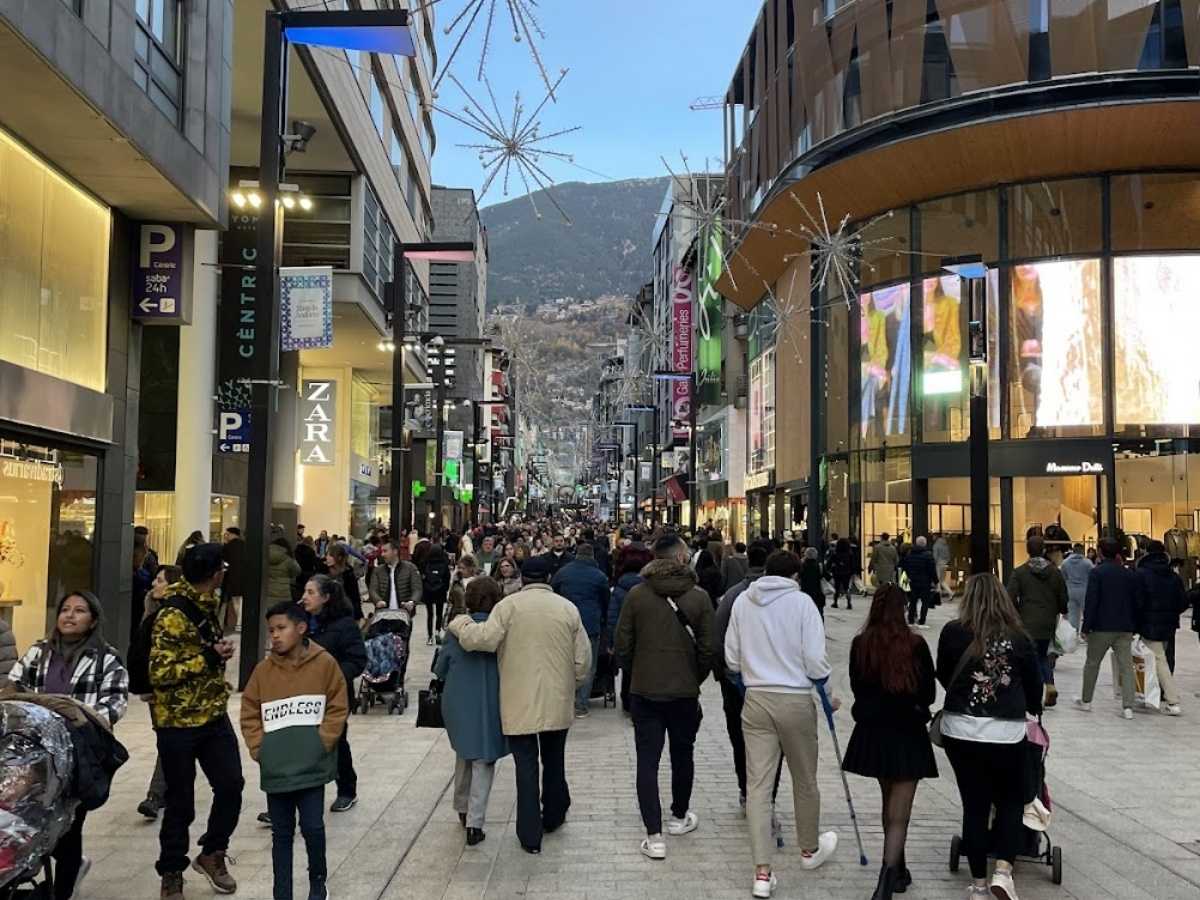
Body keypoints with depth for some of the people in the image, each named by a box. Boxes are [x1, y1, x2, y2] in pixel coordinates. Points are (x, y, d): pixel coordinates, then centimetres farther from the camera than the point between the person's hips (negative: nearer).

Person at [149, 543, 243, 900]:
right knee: (181, 801, 4)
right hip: (178, 722, -7)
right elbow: (159, 673, -24)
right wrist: (210, 657, -23)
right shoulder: (172, 616, -20)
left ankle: (213, 853, 25)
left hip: (214, 715, 7)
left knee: (231, 785, 4)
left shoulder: (207, 605, 7)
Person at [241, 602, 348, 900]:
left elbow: (338, 708, -2)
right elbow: (249, 714, 6)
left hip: (312, 765, -2)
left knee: (312, 828, 1)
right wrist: (259, 748, -3)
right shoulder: (263, 669, 1)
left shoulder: (324, 664, -5)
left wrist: (321, 742, -8)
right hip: (275, 767, 2)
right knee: (281, 834, 11)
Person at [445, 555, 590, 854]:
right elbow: (583, 658, 2)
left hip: (520, 703, -3)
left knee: (526, 765, 3)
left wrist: (459, 624, -2)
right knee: (554, 760, 21)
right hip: (558, 701, 3)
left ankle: (530, 835, 3)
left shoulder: (509, 605, -9)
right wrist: (572, 684, 18)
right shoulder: (567, 608, 0)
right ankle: (553, 816, 37)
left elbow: (484, 639, -19)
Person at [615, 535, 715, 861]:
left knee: (647, 760, 4)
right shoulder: (699, 598, -8)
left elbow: (622, 646, -5)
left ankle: (654, 836, -1)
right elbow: (707, 650, -6)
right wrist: (695, 680, 12)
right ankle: (679, 817, 37)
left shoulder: (636, 595, -7)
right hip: (685, 691, 0)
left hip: (644, 690, 0)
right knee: (682, 754, 19)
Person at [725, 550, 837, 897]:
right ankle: (810, 849, 38)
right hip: (796, 700, -2)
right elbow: (815, 661, -11)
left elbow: (732, 659, 5)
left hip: (756, 699, 2)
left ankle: (762, 871, 2)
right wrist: (823, 676, 10)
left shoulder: (743, 601, 0)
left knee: (758, 783, 4)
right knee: (805, 779, 18)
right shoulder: (801, 602, -10)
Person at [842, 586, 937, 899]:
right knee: (898, 815, 0)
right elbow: (929, 693, -5)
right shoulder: (915, 645, -15)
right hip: (907, 733, -4)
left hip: (872, 732, 4)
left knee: (889, 802, 23)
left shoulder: (860, 644, -7)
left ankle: (897, 871, 35)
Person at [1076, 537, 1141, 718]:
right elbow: (1138, 603, 10)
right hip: (1125, 628, 4)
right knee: (1126, 665, 3)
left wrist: (1086, 626, -9)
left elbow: (1091, 602, -14)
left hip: (1101, 628, -3)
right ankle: (1128, 706, -4)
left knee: (1092, 663, 10)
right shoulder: (1130, 574, 7)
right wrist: (1135, 627, 17)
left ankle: (1086, 701, 20)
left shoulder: (1096, 573, -8)